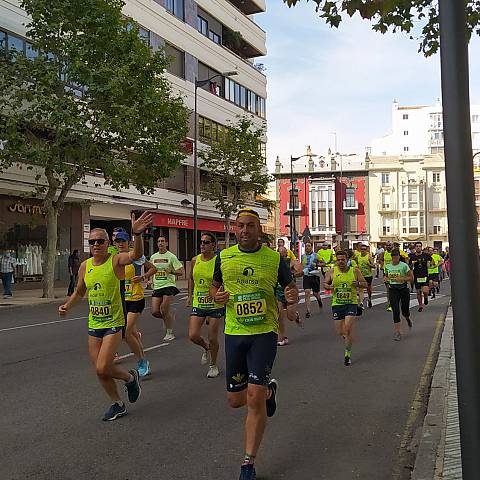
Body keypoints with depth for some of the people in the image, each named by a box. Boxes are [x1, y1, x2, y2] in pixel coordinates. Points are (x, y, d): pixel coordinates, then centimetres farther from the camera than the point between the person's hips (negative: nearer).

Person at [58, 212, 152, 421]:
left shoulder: (116, 260, -12)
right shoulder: (85, 266, 4)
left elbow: (136, 255, -35)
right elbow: (79, 292, 19)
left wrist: (137, 234, -52)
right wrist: (67, 306, 3)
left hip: (114, 324, -6)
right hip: (93, 325, 6)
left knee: (102, 368, -14)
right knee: (100, 371, 11)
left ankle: (130, 378, 18)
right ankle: (117, 404, 33)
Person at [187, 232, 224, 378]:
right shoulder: (195, 260, 1)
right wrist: (190, 295, 14)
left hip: (215, 305, -4)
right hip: (198, 304, 4)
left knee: (212, 338, 5)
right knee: (193, 335, -4)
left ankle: (213, 365, 27)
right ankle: (206, 348, 30)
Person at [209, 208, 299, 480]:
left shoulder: (274, 258, -4)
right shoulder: (224, 257, 2)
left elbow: (291, 287, 6)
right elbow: (214, 286, 15)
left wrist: (293, 299, -18)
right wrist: (217, 296, -8)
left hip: (264, 333, -3)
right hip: (234, 333, 4)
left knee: (254, 398, -10)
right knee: (235, 399, 11)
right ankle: (269, 389, 46)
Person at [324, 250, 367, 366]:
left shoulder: (355, 271, -1)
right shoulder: (331, 272, 0)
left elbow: (365, 284, 5)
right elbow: (325, 283, 9)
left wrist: (358, 284, -16)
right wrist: (329, 286, -14)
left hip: (351, 304, -2)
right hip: (337, 304, 2)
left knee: (348, 329, -14)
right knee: (339, 332, 4)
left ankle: (347, 354, 4)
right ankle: (346, 337, 42)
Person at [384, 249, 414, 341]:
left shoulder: (404, 266, -9)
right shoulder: (388, 266, 3)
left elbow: (411, 278, -7)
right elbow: (386, 276, 20)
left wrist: (401, 279, -21)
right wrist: (386, 278, -4)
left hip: (403, 289, -2)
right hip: (393, 290, 2)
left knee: (405, 311, 8)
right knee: (395, 311, -7)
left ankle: (407, 318, 48)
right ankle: (397, 332, -1)